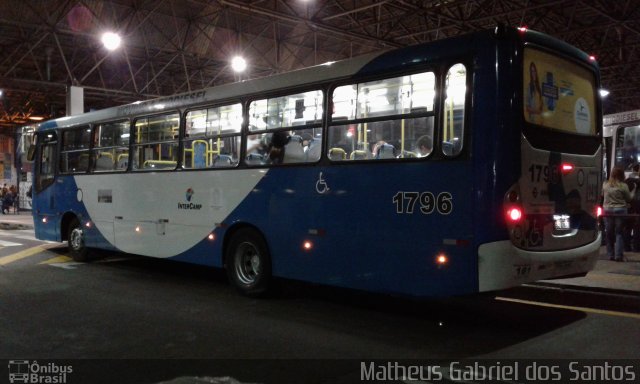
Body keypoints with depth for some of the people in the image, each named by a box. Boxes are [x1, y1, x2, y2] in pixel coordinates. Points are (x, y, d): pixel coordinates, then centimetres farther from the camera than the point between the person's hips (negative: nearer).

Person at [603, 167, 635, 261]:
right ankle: (618, 255, -2)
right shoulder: (623, 186, -9)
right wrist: (633, 190, 14)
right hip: (620, 211, -3)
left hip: (608, 210, 3)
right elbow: (629, 198, 1)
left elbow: (602, 194, 16)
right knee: (619, 233, 3)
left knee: (609, 233, 9)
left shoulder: (605, 184, 0)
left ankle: (610, 255, 12)